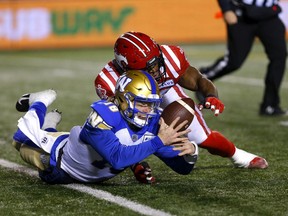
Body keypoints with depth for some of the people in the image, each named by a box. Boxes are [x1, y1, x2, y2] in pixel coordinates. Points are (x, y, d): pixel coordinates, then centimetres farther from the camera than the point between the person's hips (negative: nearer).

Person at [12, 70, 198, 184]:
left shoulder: (155, 123, -25)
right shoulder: (103, 116, -41)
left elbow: (183, 168, -21)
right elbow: (118, 159, -53)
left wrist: (190, 151, -43)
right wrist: (159, 142, -53)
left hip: (95, 175, 6)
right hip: (61, 167, -6)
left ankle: (50, 125, 49)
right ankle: (38, 106, 33)